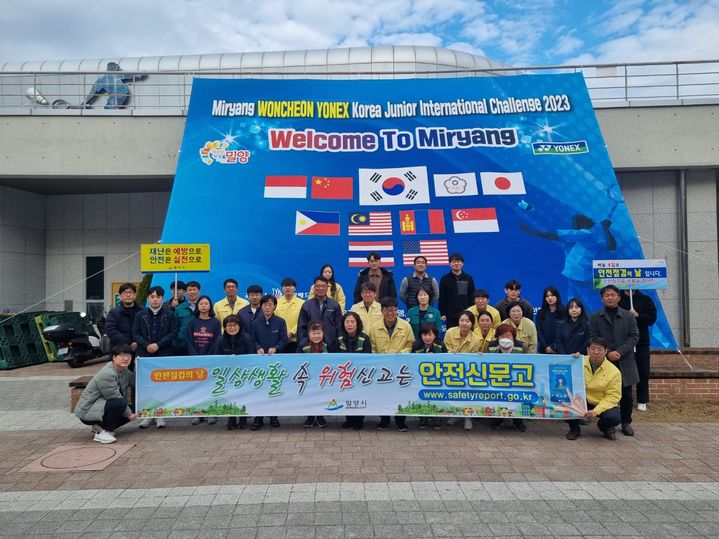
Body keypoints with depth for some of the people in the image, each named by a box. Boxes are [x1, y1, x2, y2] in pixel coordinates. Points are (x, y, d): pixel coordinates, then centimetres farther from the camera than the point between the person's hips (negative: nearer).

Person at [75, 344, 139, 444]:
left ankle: (99, 426, 10)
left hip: (101, 406, 10)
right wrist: (129, 414, -16)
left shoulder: (124, 371, 3)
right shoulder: (107, 374, -25)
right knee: (121, 403, -31)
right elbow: (115, 398, -23)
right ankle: (101, 432, -15)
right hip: (87, 410, -10)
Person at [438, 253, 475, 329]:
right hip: (450, 315, -1)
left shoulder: (468, 278, 6)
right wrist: (442, 314, -4)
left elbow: (472, 297, 9)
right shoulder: (445, 279, 3)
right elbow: (441, 298, 2)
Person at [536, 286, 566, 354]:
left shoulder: (563, 312, 1)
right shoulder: (540, 313, 9)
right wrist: (545, 347, -8)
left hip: (559, 349, -2)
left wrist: (554, 347, -11)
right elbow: (539, 331, 3)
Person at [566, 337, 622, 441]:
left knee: (614, 417, -30)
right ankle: (574, 428, 2)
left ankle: (605, 427, 11)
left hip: (602, 404, -1)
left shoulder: (614, 372, -11)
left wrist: (596, 411, -24)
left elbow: (613, 396, -12)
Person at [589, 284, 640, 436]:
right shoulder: (595, 317, 5)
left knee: (626, 394, 6)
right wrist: (607, 353, -12)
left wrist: (619, 351, -11)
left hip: (625, 362, 1)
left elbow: (634, 336, 1)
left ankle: (626, 423, 21)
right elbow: (593, 339, 0)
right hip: (604, 362, -1)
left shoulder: (628, 316, 8)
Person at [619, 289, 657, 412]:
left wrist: (638, 315, -15)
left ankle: (642, 401, 13)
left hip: (642, 342, 1)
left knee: (643, 373, 3)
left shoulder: (645, 299, 6)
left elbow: (652, 318, -2)